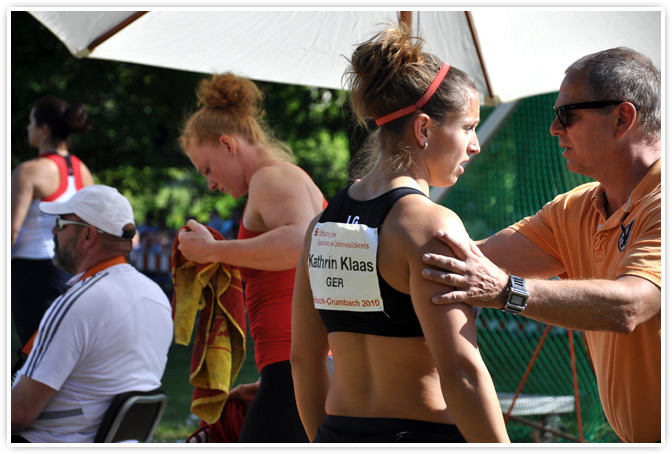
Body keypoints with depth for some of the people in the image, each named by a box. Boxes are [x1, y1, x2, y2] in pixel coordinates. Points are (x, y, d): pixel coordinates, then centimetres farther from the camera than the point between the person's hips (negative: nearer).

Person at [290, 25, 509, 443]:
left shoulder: (323, 223, 8)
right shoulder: (431, 224, -13)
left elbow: (304, 358, 13)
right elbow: (460, 369, -18)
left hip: (340, 435, 7)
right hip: (422, 433, -7)